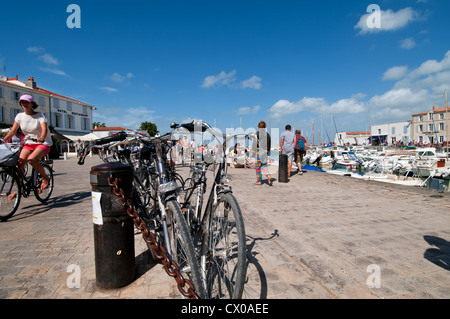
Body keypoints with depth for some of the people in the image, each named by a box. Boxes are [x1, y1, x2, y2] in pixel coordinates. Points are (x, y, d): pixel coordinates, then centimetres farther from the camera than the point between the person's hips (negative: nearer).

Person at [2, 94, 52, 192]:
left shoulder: (40, 115, -8)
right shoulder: (20, 116, 5)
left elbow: (44, 129, -24)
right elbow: (13, 131, 3)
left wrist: (41, 138, -44)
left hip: (43, 143, -5)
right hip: (29, 143, 5)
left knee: (31, 159, -30)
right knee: (19, 162, -15)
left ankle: (45, 178, -8)